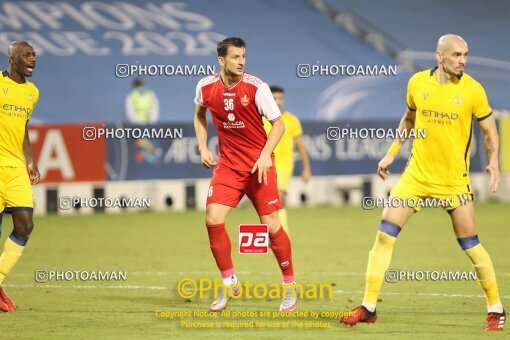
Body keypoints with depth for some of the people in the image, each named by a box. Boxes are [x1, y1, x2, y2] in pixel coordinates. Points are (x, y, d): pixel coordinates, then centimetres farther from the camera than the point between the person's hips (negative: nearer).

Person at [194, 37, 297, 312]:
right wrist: (203, 148, 7)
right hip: (227, 163, 3)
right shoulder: (206, 87, -3)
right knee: (213, 221, -10)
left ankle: (289, 285, 16)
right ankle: (229, 284, 7)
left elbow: (278, 124, -6)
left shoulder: (256, 87, -12)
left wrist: (265, 155, -18)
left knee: (271, 225, -3)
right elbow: (199, 116, 19)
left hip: (258, 165, -3)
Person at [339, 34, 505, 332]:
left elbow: (490, 131, 0)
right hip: (417, 174, 3)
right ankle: (368, 307, 2)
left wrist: (494, 162, -16)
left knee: (471, 245, -3)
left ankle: (496, 309, 14)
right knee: (385, 235, -5)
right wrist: (392, 154, 15)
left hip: (454, 181, -3)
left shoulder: (473, 90, -8)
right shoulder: (418, 83, 0)